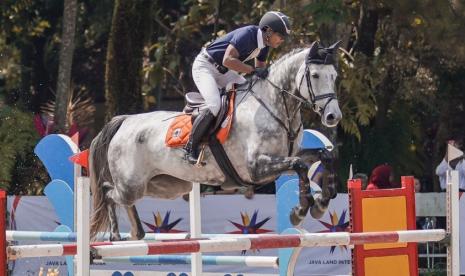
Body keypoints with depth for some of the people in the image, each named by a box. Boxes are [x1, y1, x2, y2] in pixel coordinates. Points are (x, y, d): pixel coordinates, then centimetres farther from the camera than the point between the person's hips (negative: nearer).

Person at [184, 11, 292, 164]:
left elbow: (261, 68, 14)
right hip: (204, 66, -10)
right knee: (214, 105, -28)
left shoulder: (264, 44, 0)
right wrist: (253, 70, -36)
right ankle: (191, 147, -15)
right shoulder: (247, 34, -28)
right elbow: (227, 60, -37)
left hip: (223, 71, 10)